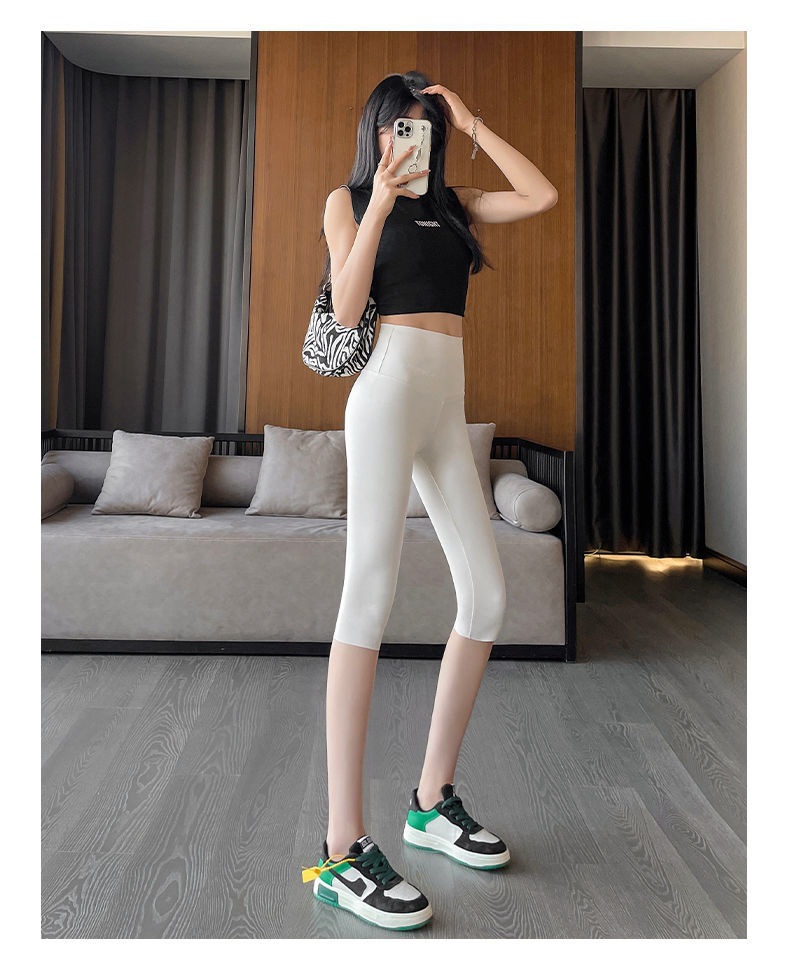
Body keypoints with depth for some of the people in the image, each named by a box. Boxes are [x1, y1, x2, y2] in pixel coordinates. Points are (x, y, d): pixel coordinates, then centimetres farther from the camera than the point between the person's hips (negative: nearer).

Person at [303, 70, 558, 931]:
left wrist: (471, 124, 16)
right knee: (371, 589, -16)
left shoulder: (453, 205, 24)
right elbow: (345, 311, -3)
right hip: (388, 385, -6)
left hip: (447, 401, 6)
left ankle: (432, 801, 12)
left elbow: (541, 195, 11)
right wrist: (380, 204, -8)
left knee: (487, 595, -1)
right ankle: (343, 846, -12)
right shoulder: (348, 199, 11)